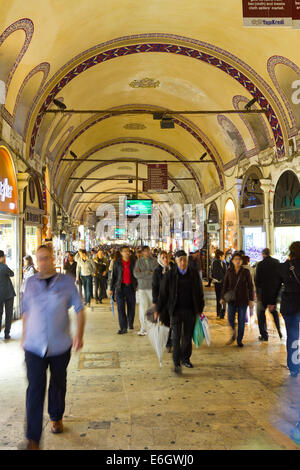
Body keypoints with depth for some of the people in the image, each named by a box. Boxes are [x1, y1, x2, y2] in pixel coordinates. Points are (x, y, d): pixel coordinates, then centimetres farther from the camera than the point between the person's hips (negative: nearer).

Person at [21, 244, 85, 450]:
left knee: (58, 384, 17)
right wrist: (24, 337, 14)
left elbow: (79, 309, -1)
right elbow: (26, 311, 12)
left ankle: (56, 417, 43)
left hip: (60, 346, 0)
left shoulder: (66, 281, -4)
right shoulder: (31, 282, 1)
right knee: (35, 389, -5)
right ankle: (33, 439, 3)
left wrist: (79, 334, -11)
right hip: (34, 346, 0)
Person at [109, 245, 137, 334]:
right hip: (120, 287, -1)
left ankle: (130, 323, 29)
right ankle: (123, 328, 1)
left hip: (131, 287, 1)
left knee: (131, 307, 6)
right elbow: (114, 276, 5)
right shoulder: (117, 263, 3)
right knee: (120, 307, -4)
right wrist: (111, 288, 3)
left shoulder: (133, 262, 4)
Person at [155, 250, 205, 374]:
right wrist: (158, 310, 2)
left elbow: (199, 293, 10)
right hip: (175, 310, -2)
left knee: (188, 336, 11)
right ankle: (177, 364, 2)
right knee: (176, 337, -5)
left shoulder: (194, 274, 1)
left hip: (190, 311, 2)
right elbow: (163, 293, 0)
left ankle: (185, 358, 30)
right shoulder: (170, 274, -5)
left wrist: (199, 309, 9)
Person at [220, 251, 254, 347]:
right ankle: (233, 334, 25)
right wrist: (222, 297, 3)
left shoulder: (246, 272, -3)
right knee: (230, 318, -2)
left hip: (243, 299, -1)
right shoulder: (229, 271, 2)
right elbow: (225, 285, 7)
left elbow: (250, 286, 1)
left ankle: (239, 340, 18)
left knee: (241, 321, 5)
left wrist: (251, 299, -3)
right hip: (231, 299, 1)